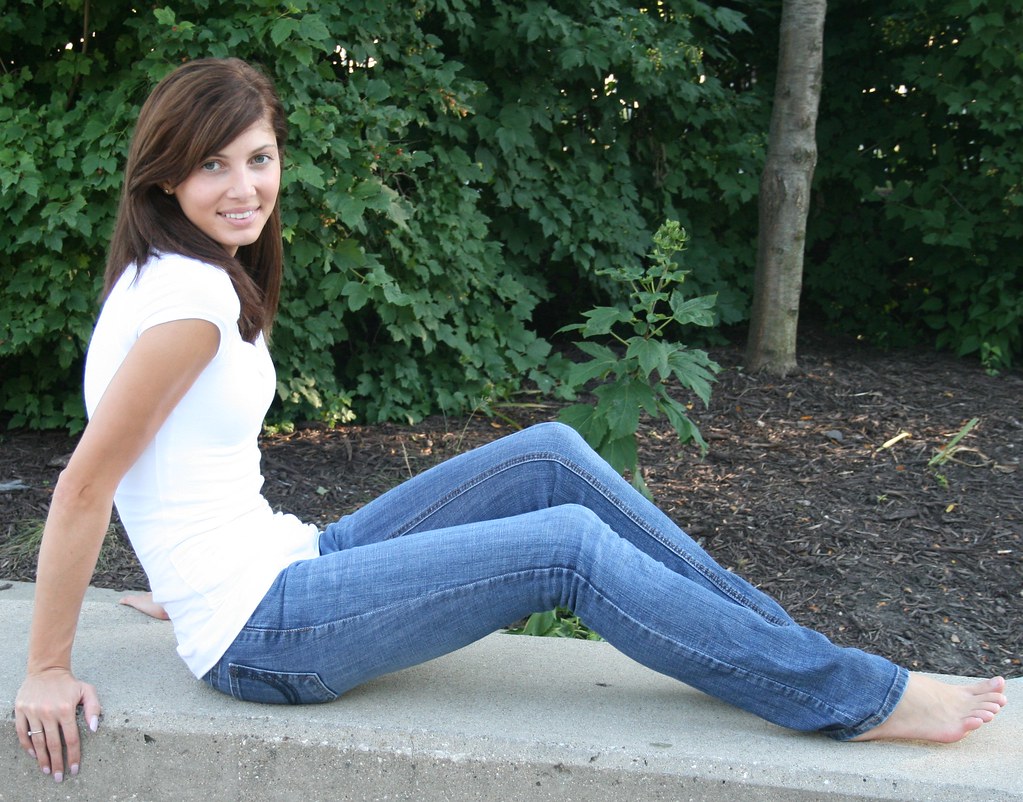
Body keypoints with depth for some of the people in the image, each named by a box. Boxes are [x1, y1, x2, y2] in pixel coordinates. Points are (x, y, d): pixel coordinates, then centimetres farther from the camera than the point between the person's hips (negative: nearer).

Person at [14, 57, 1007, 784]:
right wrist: (47, 671, -13)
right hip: (259, 638, -9)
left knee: (552, 456, 1)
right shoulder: (188, 296, -21)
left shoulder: (181, 276, 9)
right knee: (569, 543, -17)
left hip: (283, 565, 9)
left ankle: (777, 637, 6)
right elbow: (84, 484, -18)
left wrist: (199, 583, 15)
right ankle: (860, 698, -7)